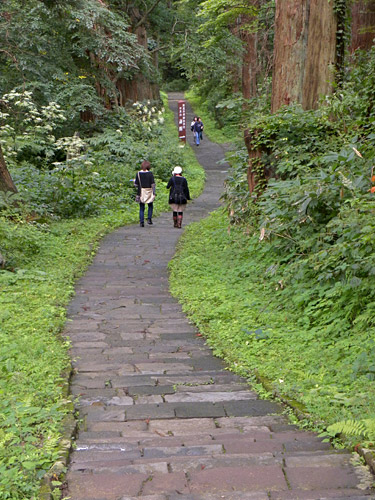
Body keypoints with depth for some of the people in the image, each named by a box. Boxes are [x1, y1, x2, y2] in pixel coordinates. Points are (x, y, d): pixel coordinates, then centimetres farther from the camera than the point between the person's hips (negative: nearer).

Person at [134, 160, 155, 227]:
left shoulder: (138, 173, -2)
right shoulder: (150, 173, -7)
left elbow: (136, 184, 0)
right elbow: (153, 184, -9)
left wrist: (134, 181, 22)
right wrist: (154, 193, -4)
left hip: (141, 193, 1)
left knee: (141, 208, 7)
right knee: (150, 206, 19)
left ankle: (141, 222, 2)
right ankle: (149, 219, 7)